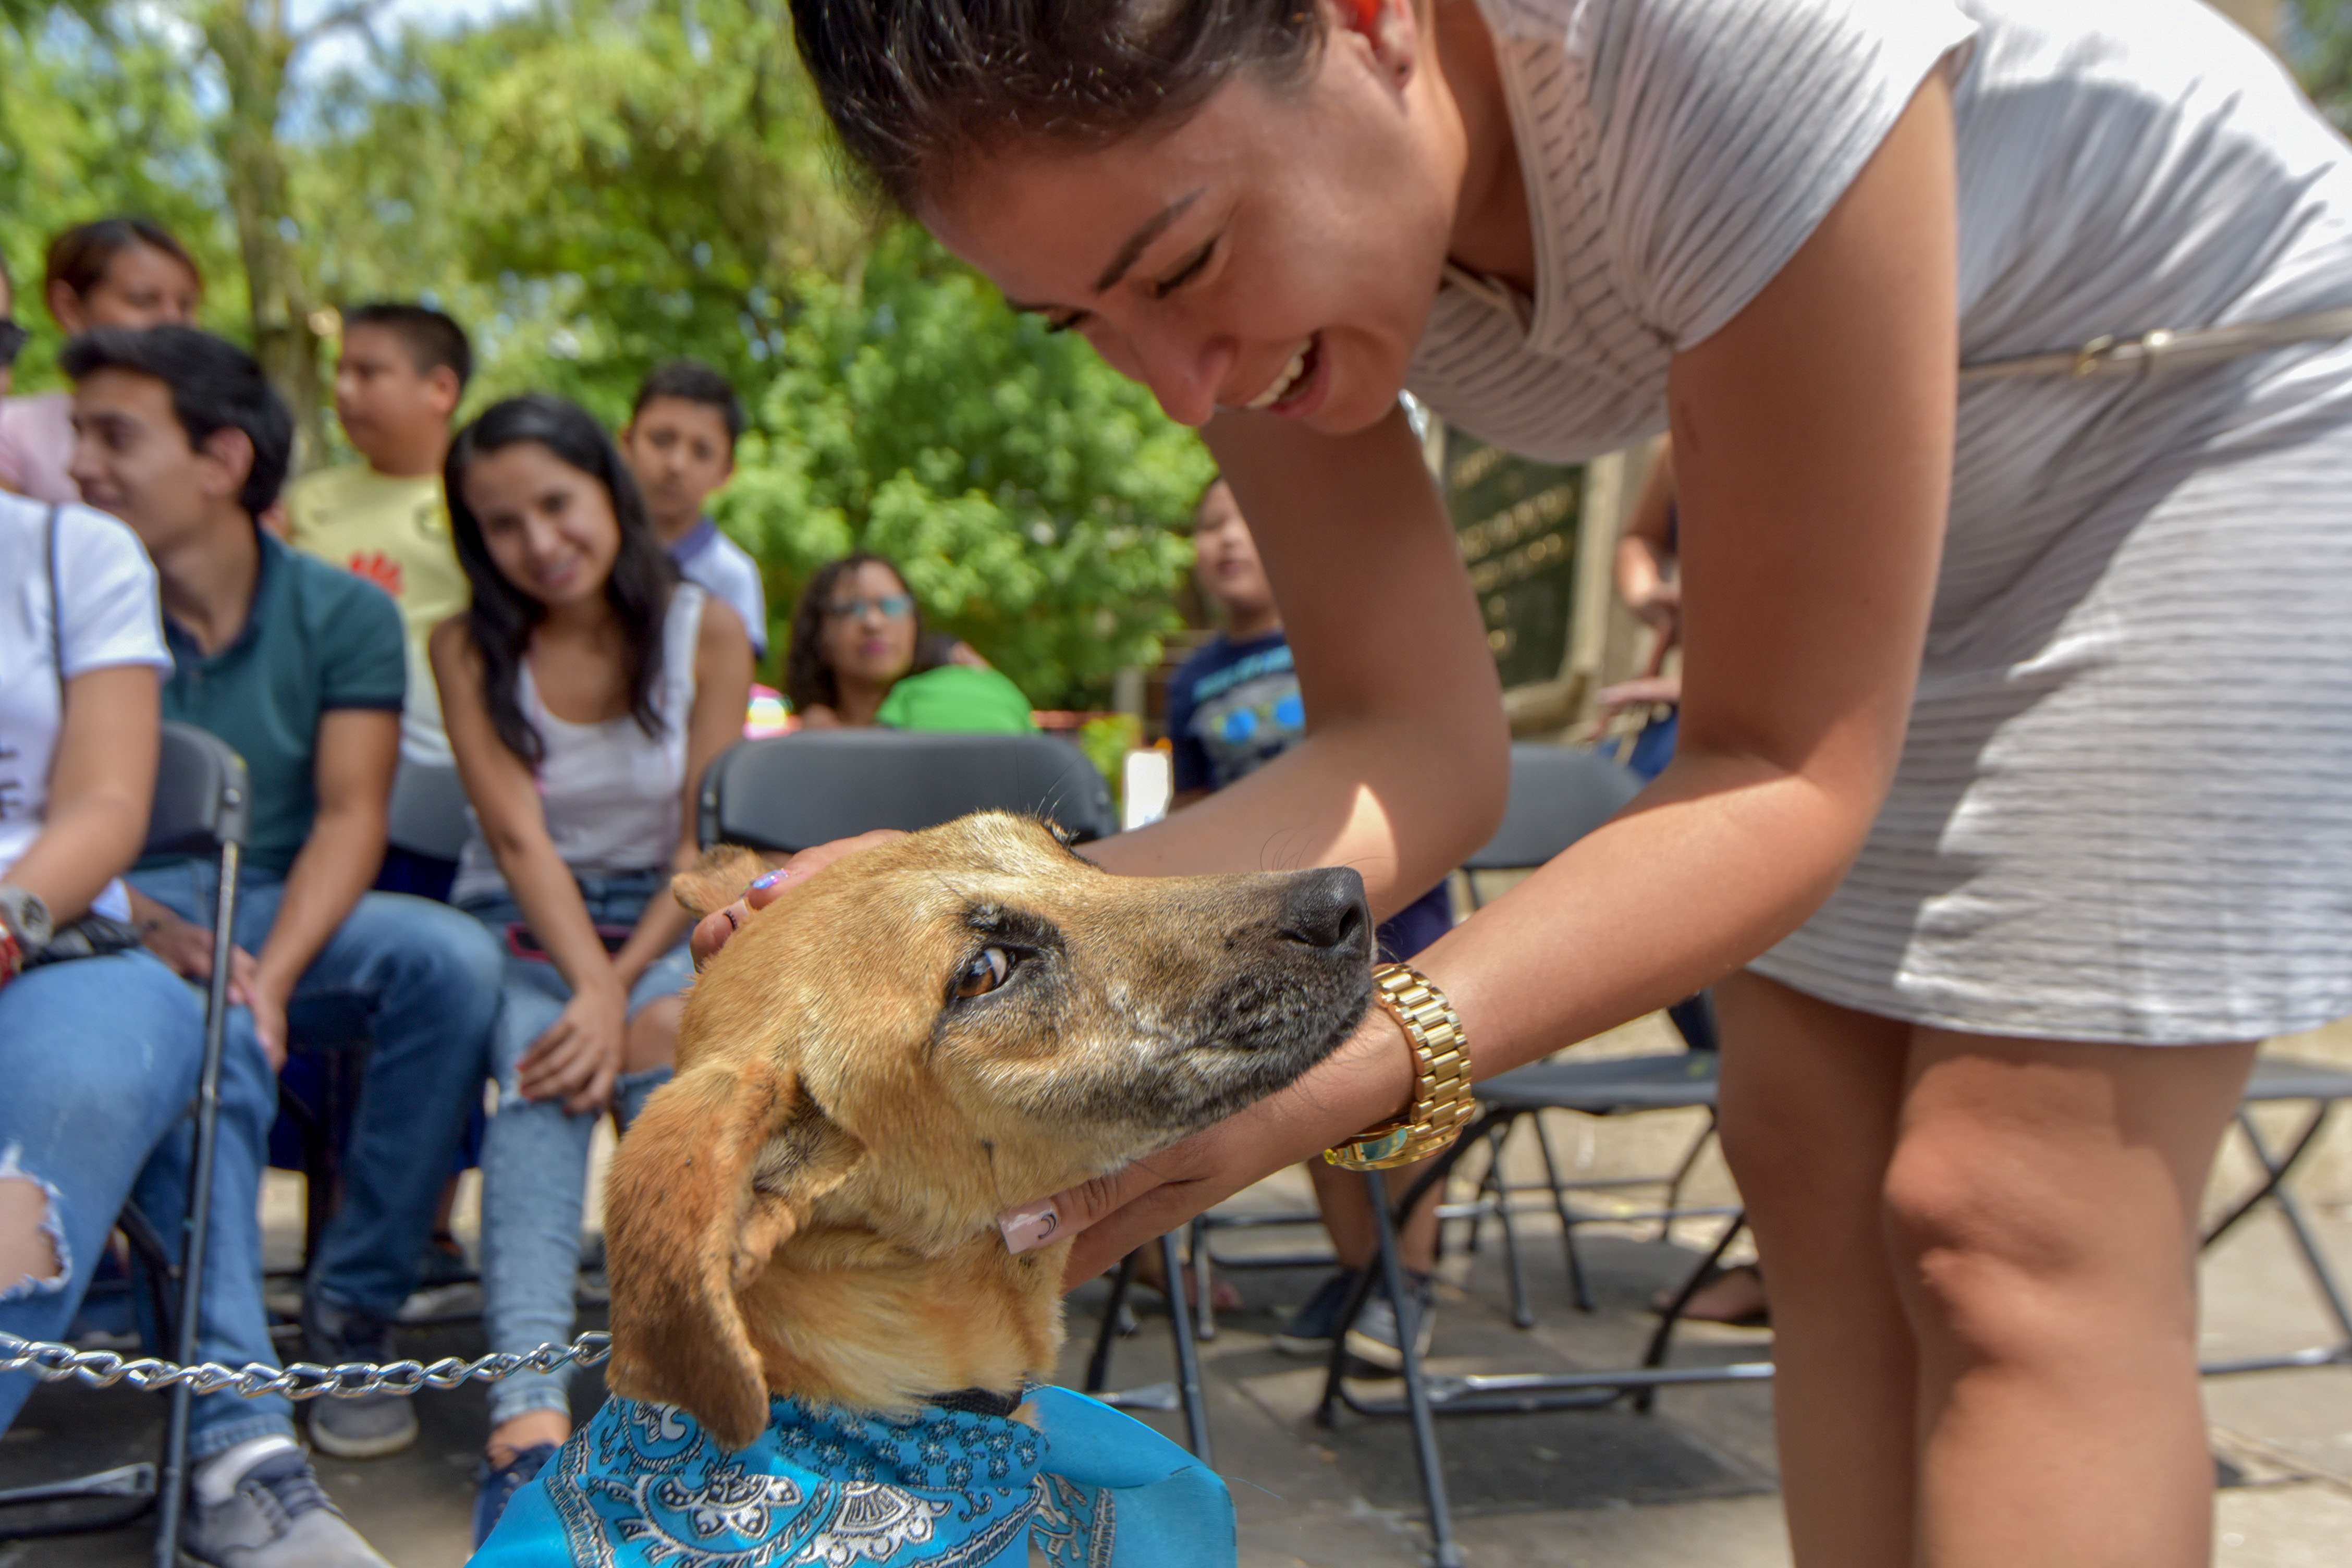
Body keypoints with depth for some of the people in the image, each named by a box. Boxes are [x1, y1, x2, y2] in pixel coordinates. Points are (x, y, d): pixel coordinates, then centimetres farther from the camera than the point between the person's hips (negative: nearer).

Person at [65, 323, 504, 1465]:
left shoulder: (342, 614, 3)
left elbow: (350, 815, -6)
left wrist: (268, 974, -23)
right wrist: (158, 932, -24)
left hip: (288, 917, 1)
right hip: (123, 919, -1)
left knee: (453, 959, -29)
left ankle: (352, 1307, -14)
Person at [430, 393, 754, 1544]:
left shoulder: (706, 631, -2)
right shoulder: (468, 647, -1)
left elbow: (706, 845, -5)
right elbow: (520, 840, -11)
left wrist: (625, 989, -19)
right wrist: (595, 993, -26)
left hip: (665, 922, 0)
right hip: (521, 928, 0)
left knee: (674, 1069, -33)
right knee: (540, 1069, -33)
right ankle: (529, 1418, -45)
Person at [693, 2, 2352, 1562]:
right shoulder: (1219, 189, -17)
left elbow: (1792, 775, -30)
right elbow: (1418, 748, -17)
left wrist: (1370, 1056, -44)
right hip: (1908, 477, 6)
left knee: (2013, 1220, -13)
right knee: (1813, 1164, 2)